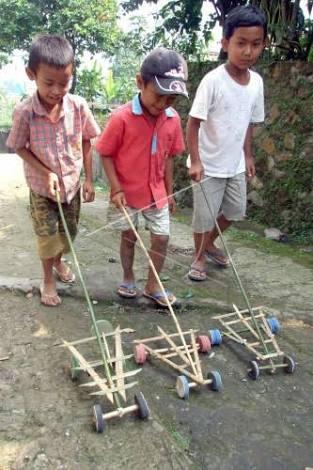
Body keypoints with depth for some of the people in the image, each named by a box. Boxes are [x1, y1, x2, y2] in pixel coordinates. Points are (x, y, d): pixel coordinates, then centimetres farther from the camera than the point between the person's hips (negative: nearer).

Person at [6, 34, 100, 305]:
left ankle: (59, 261, 50)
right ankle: (48, 279, 32)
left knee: (68, 231, 19)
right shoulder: (25, 112, -22)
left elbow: (86, 143, -4)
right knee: (47, 236, 9)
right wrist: (45, 173, -19)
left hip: (72, 184, 3)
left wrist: (89, 179, -4)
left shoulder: (78, 106, -16)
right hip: (41, 187, -2)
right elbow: (20, 147, -9)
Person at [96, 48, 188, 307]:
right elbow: (106, 154, -12)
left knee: (162, 237, 6)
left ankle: (153, 285, 24)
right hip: (127, 193, -3)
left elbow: (168, 158, 4)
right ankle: (128, 277, 37)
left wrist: (169, 191, 8)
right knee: (129, 237, 14)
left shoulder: (173, 119, -5)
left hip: (157, 193, 4)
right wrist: (116, 188, -17)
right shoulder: (122, 118, -20)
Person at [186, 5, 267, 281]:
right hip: (209, 165, -6)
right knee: (204, 216, 6)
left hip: (235, 164, 6)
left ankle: (210, 243, 44)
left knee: (235, 212, 19)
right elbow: (193, 122, -17)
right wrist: (195, 161, -20)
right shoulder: (213, 80, -19)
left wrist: (248, 156, 13)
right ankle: (199, 258, 31)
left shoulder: (257, 82, 0)